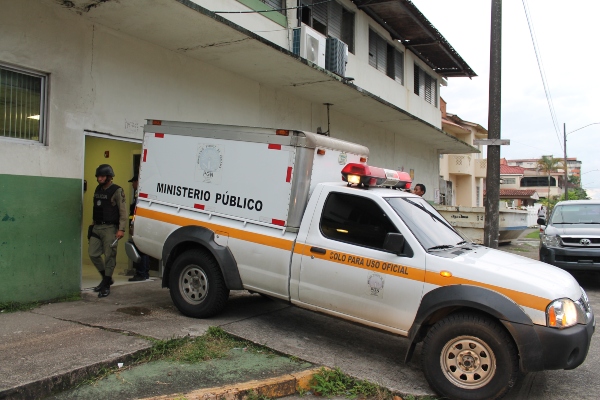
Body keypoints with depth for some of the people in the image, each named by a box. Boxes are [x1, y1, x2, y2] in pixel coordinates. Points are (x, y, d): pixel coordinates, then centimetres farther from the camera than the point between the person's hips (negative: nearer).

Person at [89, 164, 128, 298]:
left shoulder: (117, 191, -9)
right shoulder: (98, 189, 14)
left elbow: (123, 211, -13)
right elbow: (96, 209, 18)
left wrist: (121, 229, -19)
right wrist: (93, 223, 15)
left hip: (110, 228, -7)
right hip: (97, 227, 8)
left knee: (109, 256, -3)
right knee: (93, 253, 8)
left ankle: (106, 286, 7)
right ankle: (107, 278, 25)